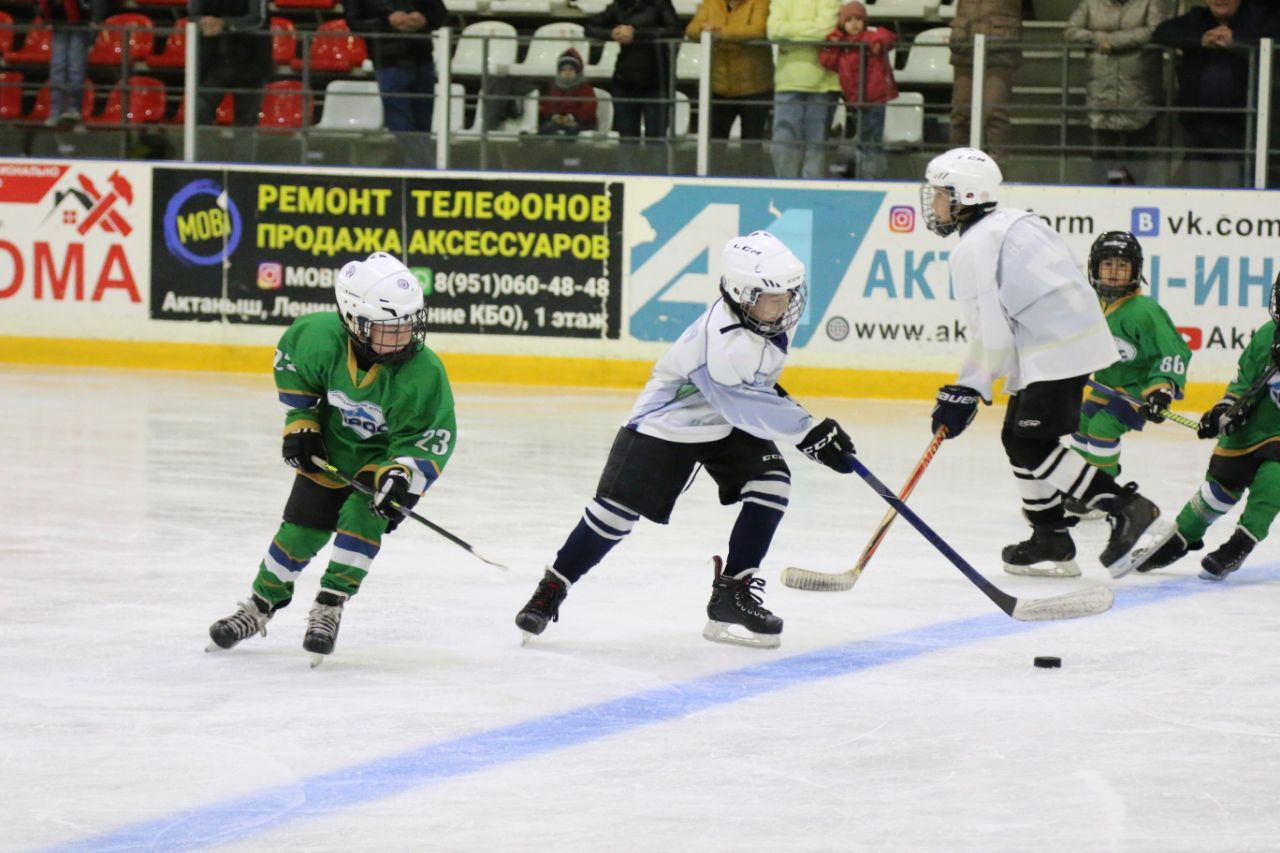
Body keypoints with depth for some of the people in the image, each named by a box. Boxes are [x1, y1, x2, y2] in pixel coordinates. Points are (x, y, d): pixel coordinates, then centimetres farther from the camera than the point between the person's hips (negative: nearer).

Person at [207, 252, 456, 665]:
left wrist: (400, 477, -41)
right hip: (330, 445, 2)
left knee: (362, 518, -23)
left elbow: (431, 437, -26)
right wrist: (299, 421, -6)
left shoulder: (423, 374, -35)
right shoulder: (322, 338, -29)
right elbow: (290, 358, -5)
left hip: (387, 454, -2)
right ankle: (260, 606, 23)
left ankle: (329, 608, -10)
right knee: (302, 526, 4)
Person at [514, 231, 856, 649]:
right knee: (618, 508, -11)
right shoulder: (722, 340, -36)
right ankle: (552, 587, 9)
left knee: (772, 484, -12)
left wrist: (782, 403, 23)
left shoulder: (763, 317, -9)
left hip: (726, 426, 8)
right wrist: (809, 431, -36)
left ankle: (732, 596, -5)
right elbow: (746, 408, -36)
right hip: (666, 423, -8)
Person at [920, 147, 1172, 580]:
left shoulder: (973, 249, -11)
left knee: (1031, 446, -9)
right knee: (1018, 438, 16)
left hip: (1055, 351, -10)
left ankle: (1129, 512, -14)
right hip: (1077, 335, 10)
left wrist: (967, 392, -5)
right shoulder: (1015, 222, 18)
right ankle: (1051, 539, 21)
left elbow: (994, 336, -15)